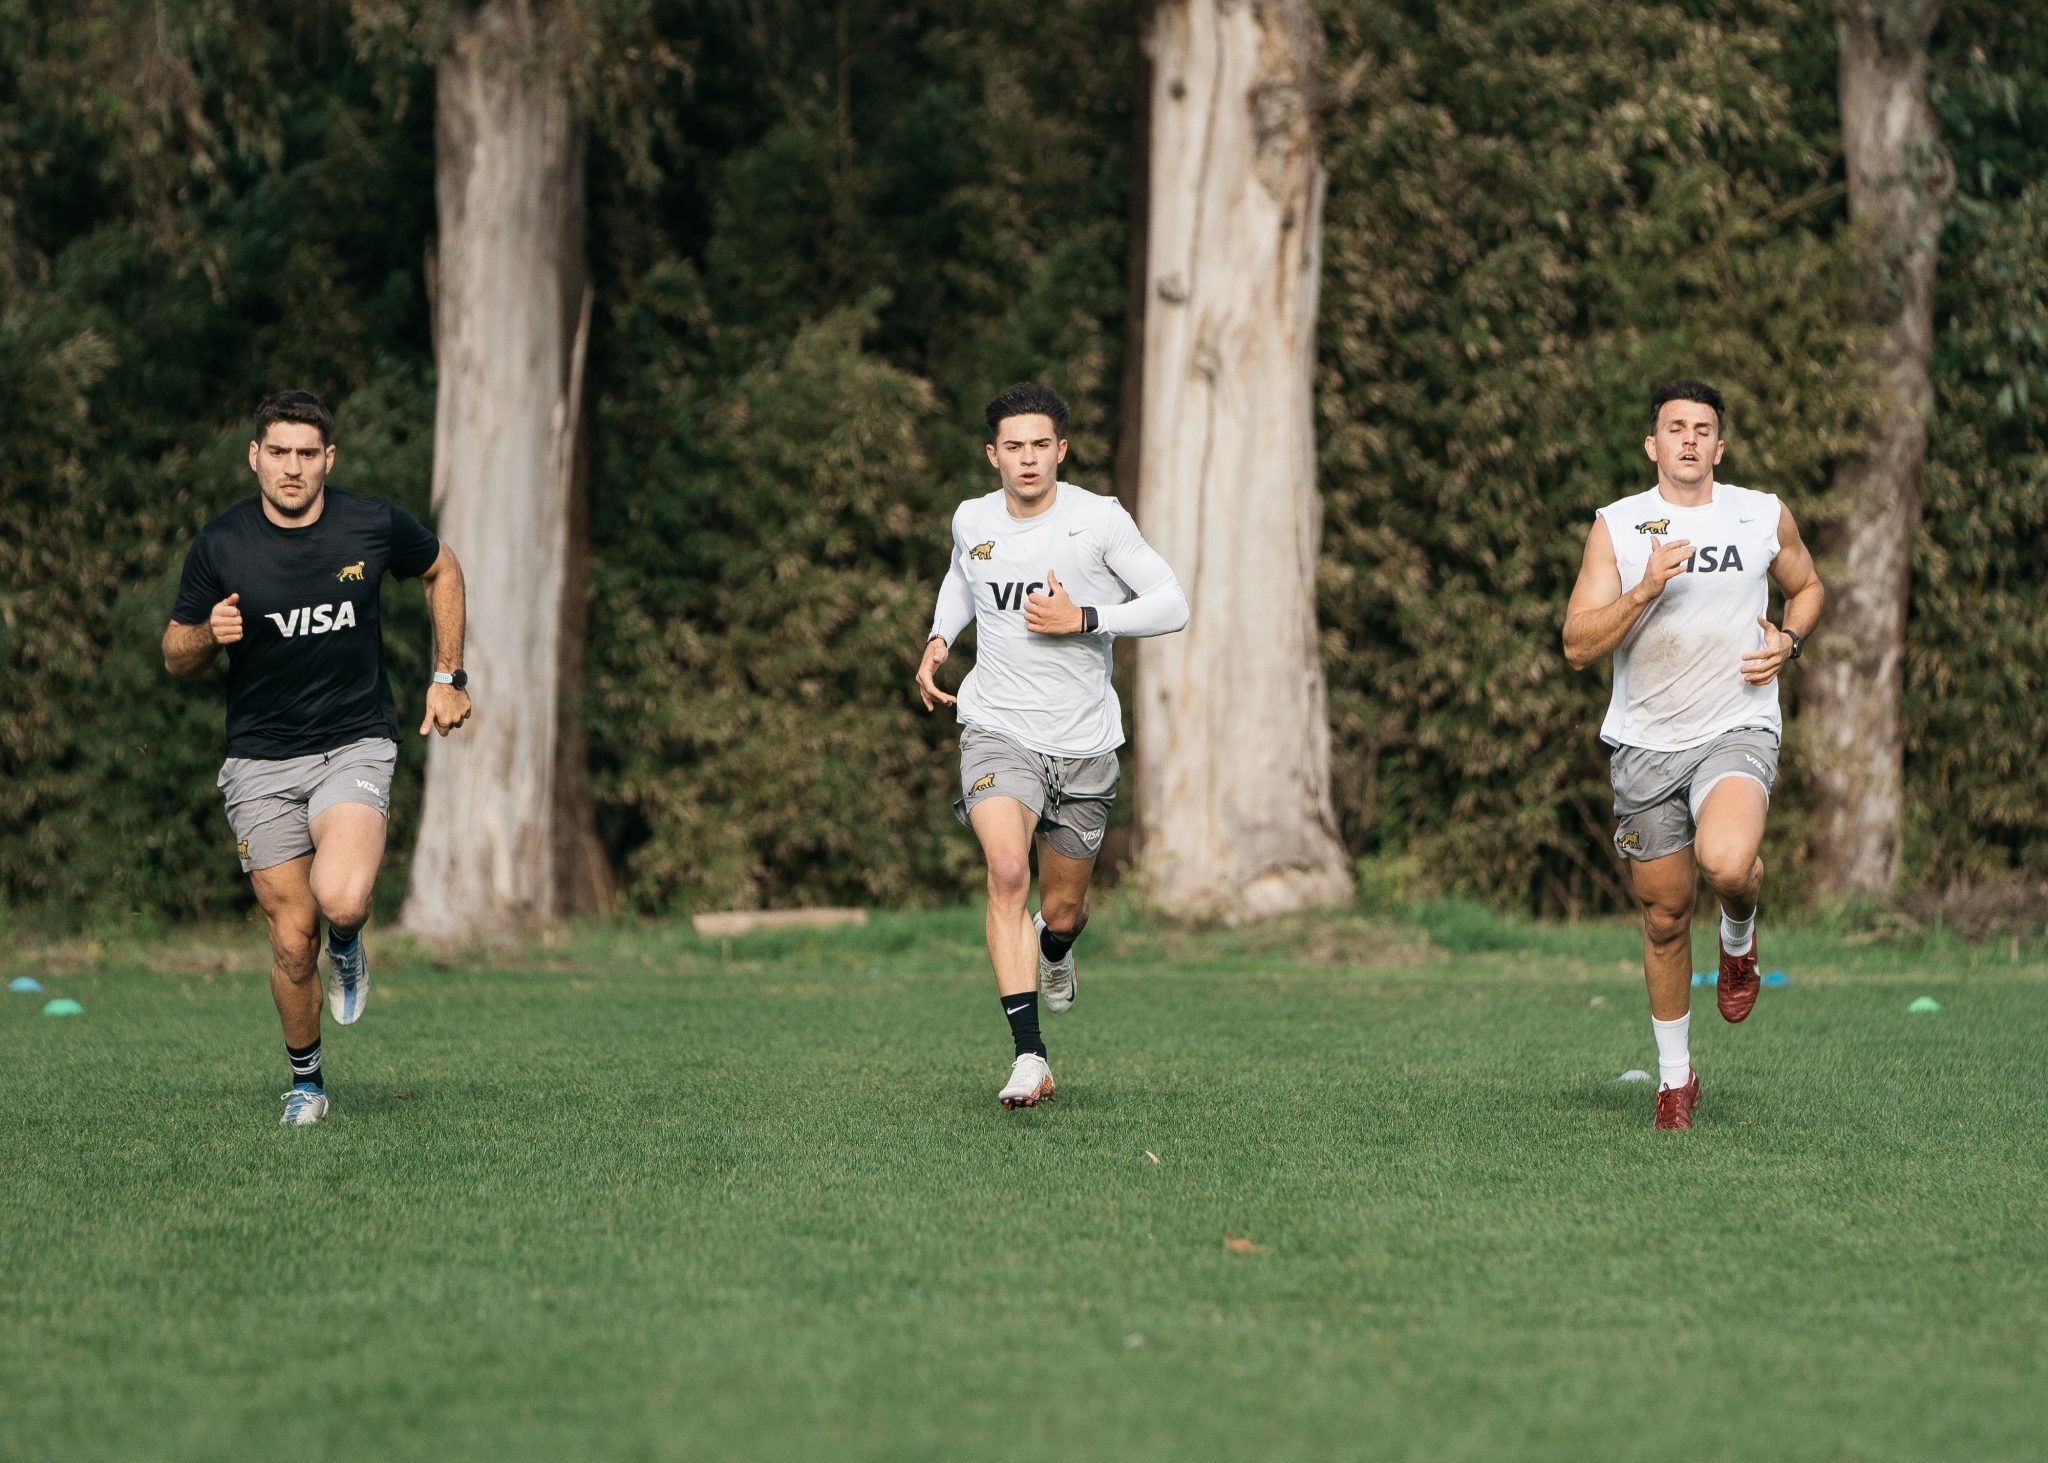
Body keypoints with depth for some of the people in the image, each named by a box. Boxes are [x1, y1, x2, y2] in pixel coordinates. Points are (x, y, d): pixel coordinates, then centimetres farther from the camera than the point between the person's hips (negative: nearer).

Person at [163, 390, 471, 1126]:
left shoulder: (373, 524, -5)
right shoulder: (220, 545, -6)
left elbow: (442, 569, 16)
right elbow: (174, 656, 5)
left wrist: (447, 677, 13)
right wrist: (208, 634, -18)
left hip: (354, 746, -1)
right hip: (260, 761, 1)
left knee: (340, 900, -27)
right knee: (291, 936, -1)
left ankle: (347, 943, 12)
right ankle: (305, 1078, 25)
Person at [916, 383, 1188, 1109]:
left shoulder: (1099, 520, -8)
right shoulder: (972, 520, 2)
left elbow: (1172, 605, -8)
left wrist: (1083, 620, -19)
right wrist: (939, 639, 11)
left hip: (1083, 743, 0)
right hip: (998, 729, 0)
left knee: (1062, 909, 10)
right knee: (1007, 871, -25)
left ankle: (1055, 946, 52)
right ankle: (1029, 1055, -27)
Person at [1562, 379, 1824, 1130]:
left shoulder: (1765, 517, 3)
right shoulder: (1616, 526, 0)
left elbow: (1807, 586, 23)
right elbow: (1577, 646, -6)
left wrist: (1788, 640, 3)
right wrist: (1644, 591, -20)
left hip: (1738, 729, -1)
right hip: (1646, 742, 1)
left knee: (1727, 864, -31)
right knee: (1665, 914, 8)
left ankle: (1740, 935, 7)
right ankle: (1675, 1076, 27)